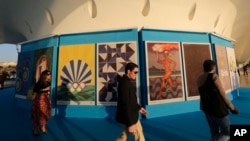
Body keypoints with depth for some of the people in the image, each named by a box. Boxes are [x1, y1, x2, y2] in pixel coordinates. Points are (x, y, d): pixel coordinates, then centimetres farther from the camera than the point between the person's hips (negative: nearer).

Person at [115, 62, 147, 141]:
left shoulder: (127, 82, 8)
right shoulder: (125, 83, -25)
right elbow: (126, 104, -27)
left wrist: (139, 108, 19)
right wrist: (130, 123, -24)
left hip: (129, 116, 10)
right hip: (129, 117, -10)